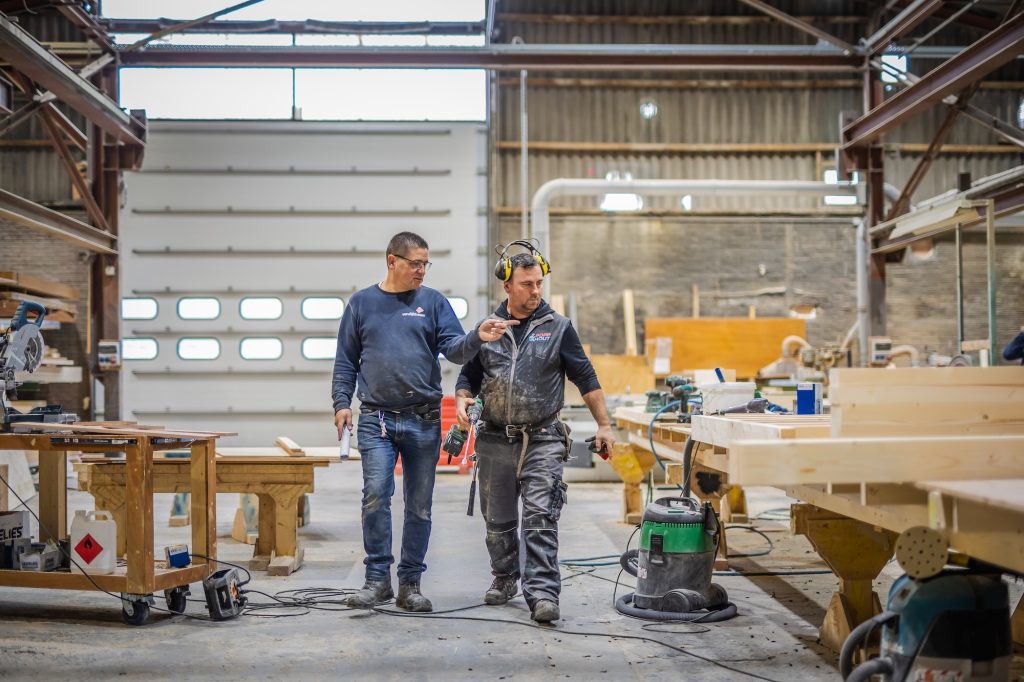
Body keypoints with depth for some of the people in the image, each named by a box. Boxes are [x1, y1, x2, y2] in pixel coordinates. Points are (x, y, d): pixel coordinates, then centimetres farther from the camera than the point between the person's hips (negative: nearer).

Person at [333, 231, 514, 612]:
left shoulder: (434, 302, 7)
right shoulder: (362, 303, 9)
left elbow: (454, 349, -3)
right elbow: (346, 360, 11)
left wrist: (477, 338, -23)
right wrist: (342, 402, 0)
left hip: (424, 420, 1)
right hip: (376, 419, -1)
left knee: (420, 505, 5)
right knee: (376, 495, -12)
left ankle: (410, 583, 15)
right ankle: (377, 579, -1)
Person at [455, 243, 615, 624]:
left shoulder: (557, 328, 2)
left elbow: (586, 379, 3)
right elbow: (469, 377, 16)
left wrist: (604, 425, -1)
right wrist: (462, 400, -6)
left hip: (542, 441, -3)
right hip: (495, 441, 3)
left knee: (540, 518, -11)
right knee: (498, 520, 13)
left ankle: (542, 593, -13)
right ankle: (504, 578, 31)